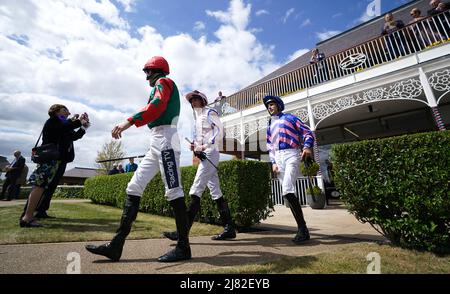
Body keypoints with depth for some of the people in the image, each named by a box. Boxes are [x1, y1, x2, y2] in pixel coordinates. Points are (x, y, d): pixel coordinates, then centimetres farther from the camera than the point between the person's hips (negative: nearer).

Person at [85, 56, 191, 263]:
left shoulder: (163, 82, 5)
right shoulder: (164, 86, 33)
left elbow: (158, 105, -18)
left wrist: (129, 121, -27)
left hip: (165, 139, -10)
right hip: (157, 143, 10)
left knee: (173, 191, -10)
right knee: (134, 187, 4)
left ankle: (183, 248, -1)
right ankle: (116, 246, 9)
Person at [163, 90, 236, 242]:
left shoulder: (210, 112, 1)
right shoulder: (197, 117, 24)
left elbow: (219, 130, -9)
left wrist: (205, 146, -17)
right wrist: (194, 145, 5)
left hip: (210, 154, -9)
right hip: (204, 155, 9)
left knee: (196, 190, -13)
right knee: (215, 192, 6)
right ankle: (229, 228, 12)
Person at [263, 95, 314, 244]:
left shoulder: (289, 118, 11)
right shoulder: (270, 126, 25)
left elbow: (307, 132, 4)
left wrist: (307, 146, -15)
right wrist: (273, 162, 6)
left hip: (291, 155, -5)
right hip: (278, 158, 6)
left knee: (287, 191, -22)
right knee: (288, 193, 0)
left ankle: (302, 229, -10)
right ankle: (302, 228, 9)